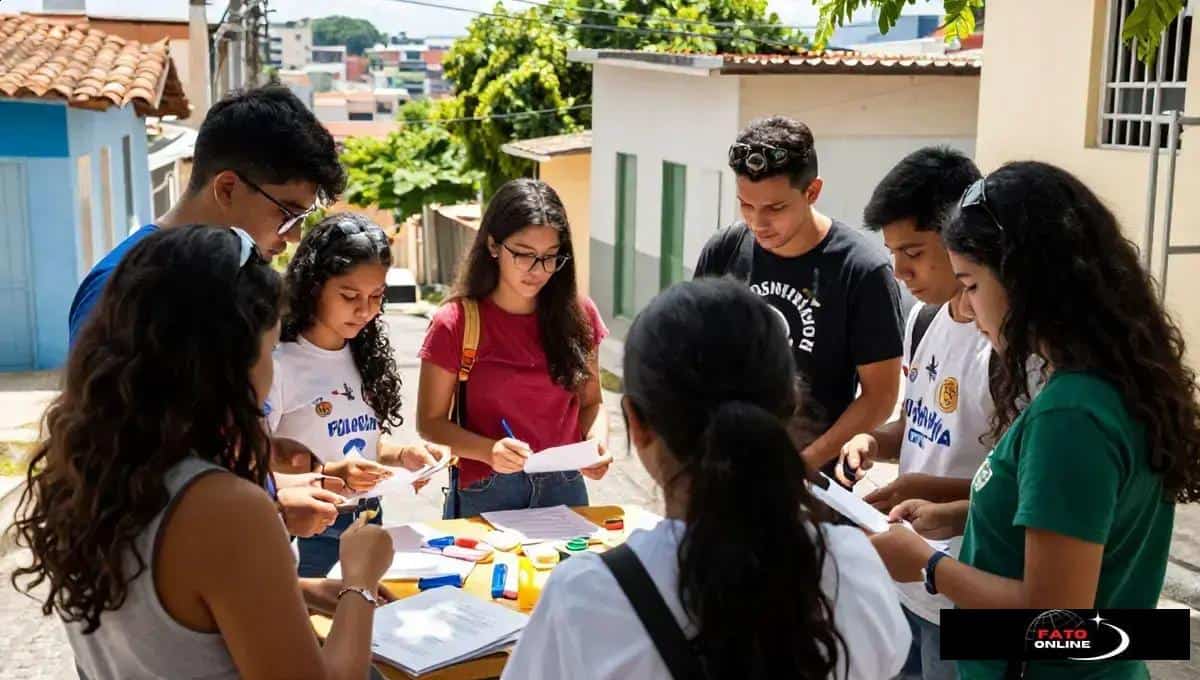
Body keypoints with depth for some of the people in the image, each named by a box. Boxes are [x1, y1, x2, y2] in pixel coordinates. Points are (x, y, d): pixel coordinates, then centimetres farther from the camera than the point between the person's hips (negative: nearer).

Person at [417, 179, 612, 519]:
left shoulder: (578, 314, -2)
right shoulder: (455, 323, -10)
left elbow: (590, 403, 8)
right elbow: (430, 421, -6)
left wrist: (597, 441, -13)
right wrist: (488, 450, -23)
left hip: (564, 489, 3)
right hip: (485, 497, -2)